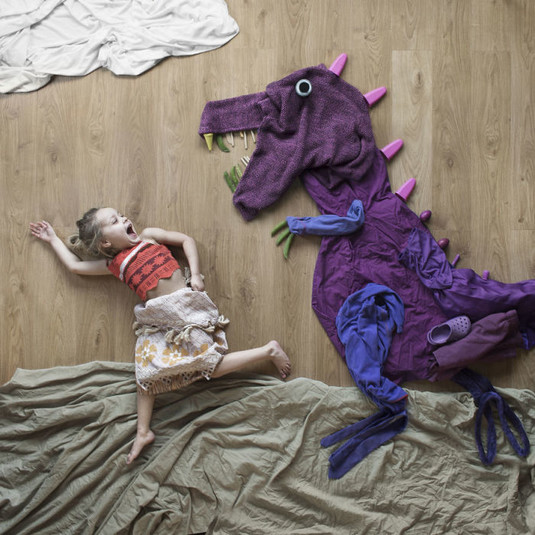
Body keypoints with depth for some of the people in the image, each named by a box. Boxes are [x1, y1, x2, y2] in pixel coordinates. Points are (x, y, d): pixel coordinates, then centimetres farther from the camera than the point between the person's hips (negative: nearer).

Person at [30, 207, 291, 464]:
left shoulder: (148, 236, 7)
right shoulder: (114, 264, 12)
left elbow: (186, 240, 7)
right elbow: (75, 265, 20)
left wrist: (195, 274, -6)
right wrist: (53, 239, 29)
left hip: (185, 306, -4)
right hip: (156, 322, 4)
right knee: (146, 370, -1)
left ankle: (269, 350, 4)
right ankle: (143, 432, 13)